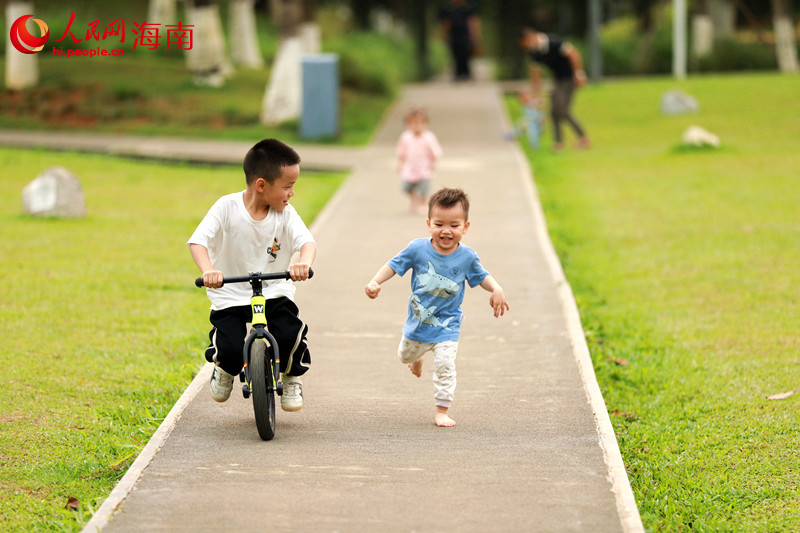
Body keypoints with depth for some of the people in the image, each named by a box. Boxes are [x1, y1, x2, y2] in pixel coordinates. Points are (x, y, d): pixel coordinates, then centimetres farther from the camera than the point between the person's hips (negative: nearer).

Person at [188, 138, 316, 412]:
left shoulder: (285, 213, -4)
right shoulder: (227, 207, -12)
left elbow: (307, 241, -19)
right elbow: (198, 240, -22)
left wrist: (305, 263, -44)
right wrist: (208, 270, -43)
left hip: (274, 292, 2)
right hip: (230, 294, -2)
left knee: (289, 336, -24)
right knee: (231, 348, -22)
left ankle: (292, 378, 10)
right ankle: (225, 369, 18)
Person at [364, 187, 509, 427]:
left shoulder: (467, 256, -13)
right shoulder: (418, 249, -16)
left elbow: (481, 276, 4)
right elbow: (393, 265, -8)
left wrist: (496, 289, -16)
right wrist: (375, 282, -24)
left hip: (447, 326, -2)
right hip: (418, 322, 2)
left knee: (445, 365, -15)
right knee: (405, 355, 25)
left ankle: (442, 410, 0)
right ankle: (419, 354, 63)